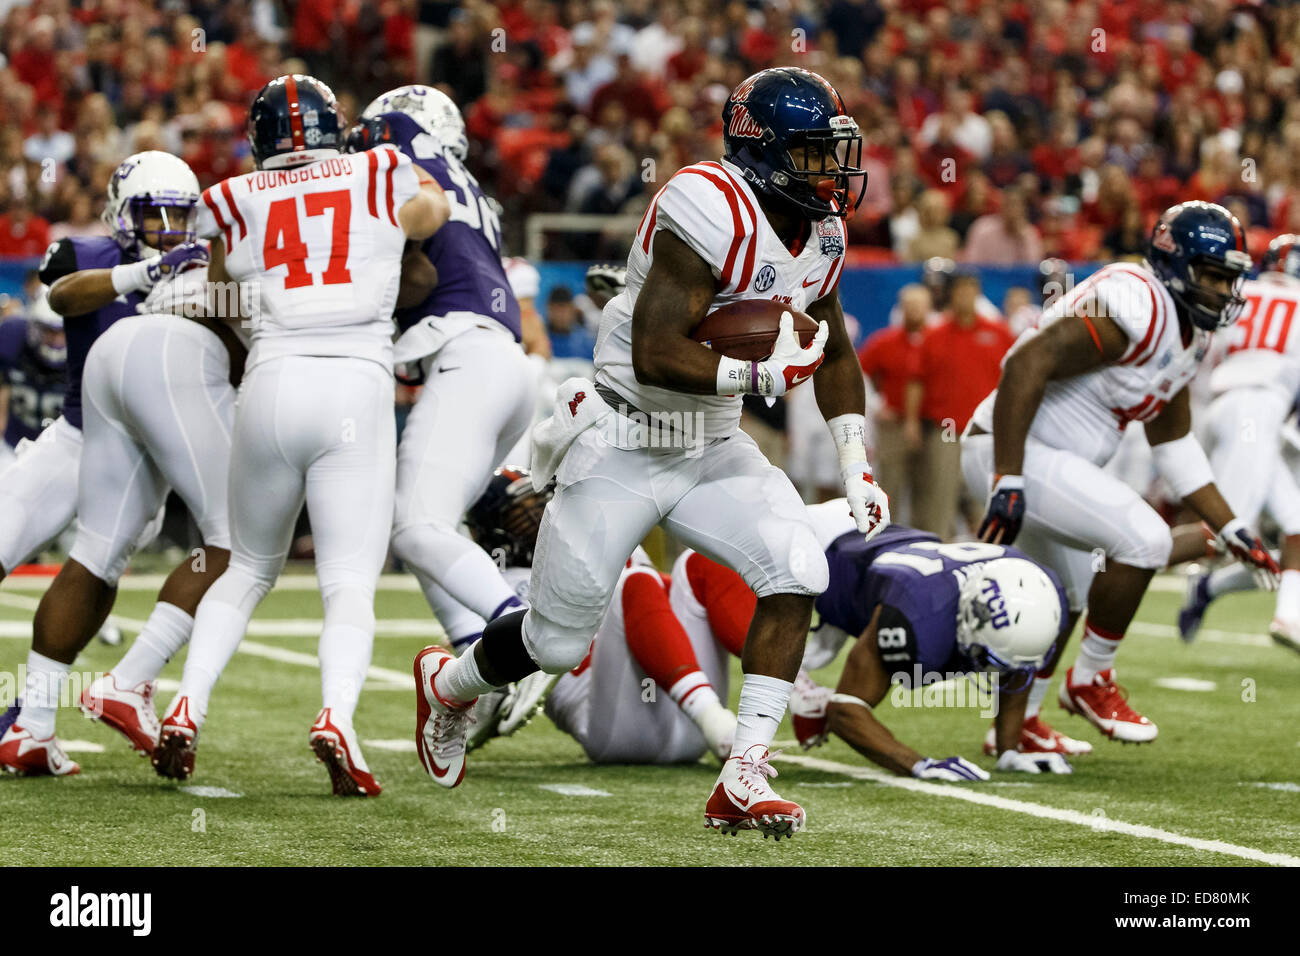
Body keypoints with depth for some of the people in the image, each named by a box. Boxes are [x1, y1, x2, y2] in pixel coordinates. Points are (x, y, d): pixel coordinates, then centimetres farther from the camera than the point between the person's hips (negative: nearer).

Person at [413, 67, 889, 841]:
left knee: (796, 573, -18)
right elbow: (655, 358, -31)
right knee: (557, 642, 4)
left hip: (713, 448, 7)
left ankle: (743, 779, -14)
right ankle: (447, 682, 38)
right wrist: (761, 372, -25)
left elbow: (834, 354, 18)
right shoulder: (710, 213, -25)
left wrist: (857, 466, 10)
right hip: (624, 448, -7)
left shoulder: (822, 234, 2)